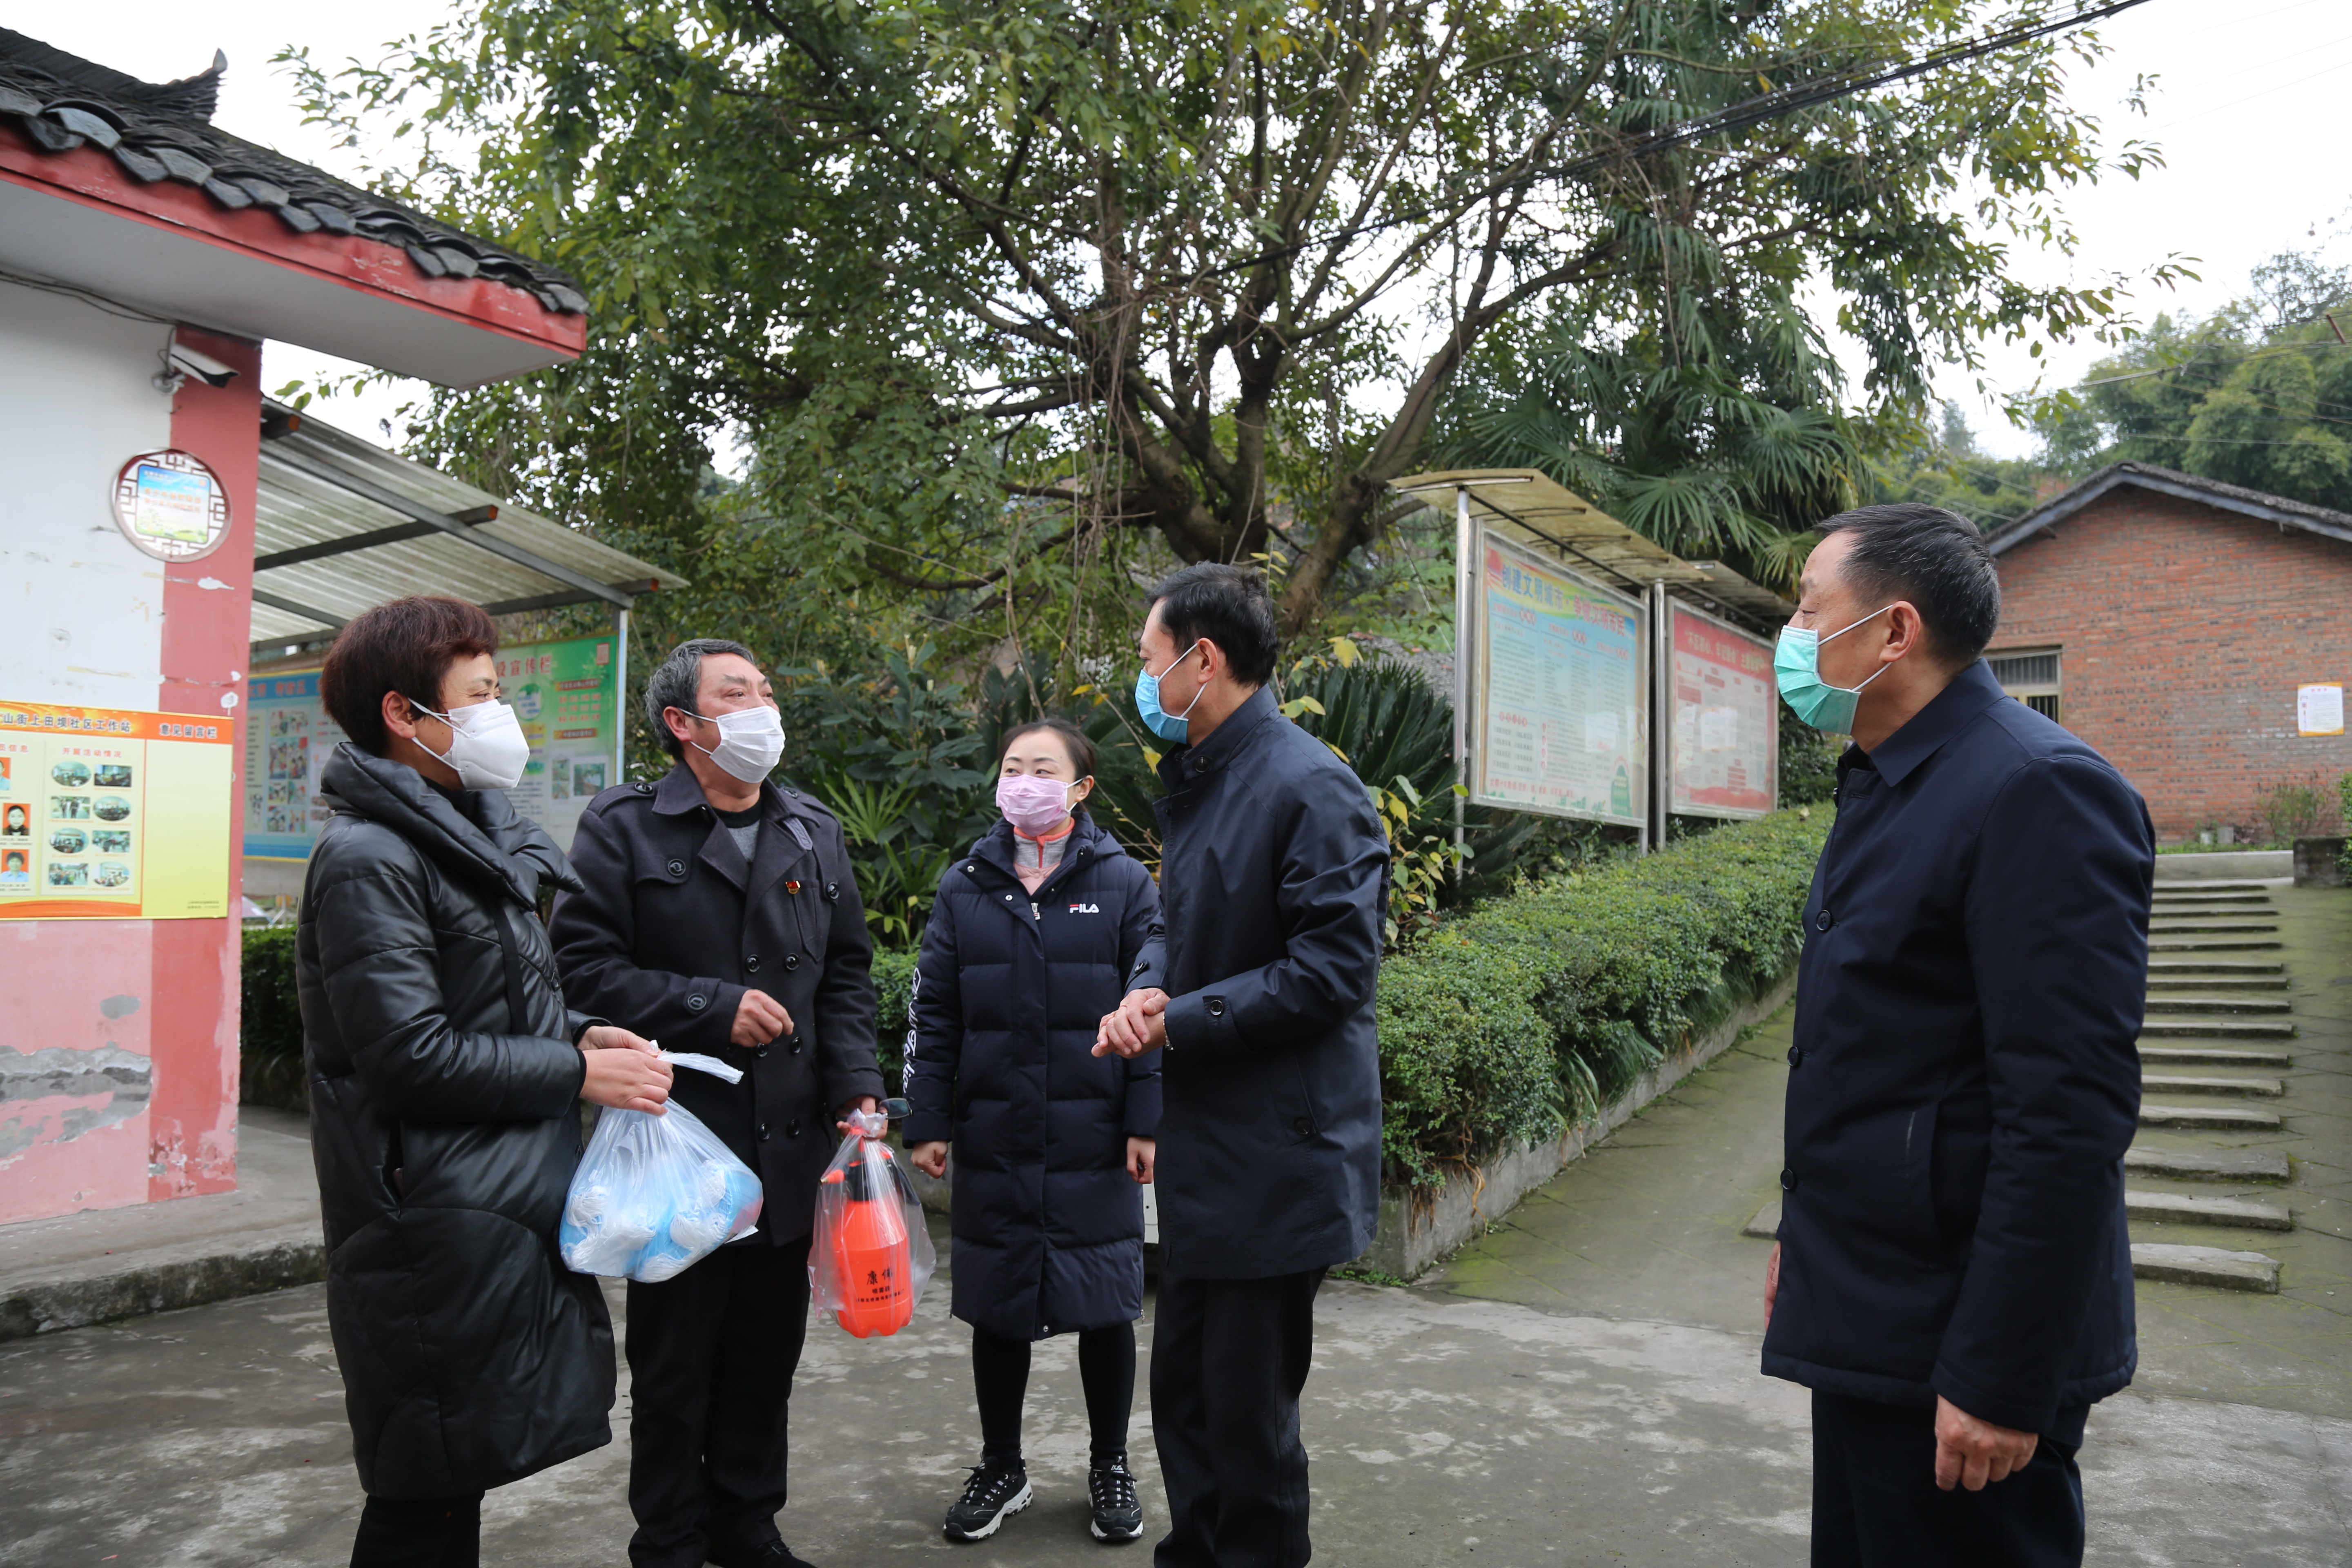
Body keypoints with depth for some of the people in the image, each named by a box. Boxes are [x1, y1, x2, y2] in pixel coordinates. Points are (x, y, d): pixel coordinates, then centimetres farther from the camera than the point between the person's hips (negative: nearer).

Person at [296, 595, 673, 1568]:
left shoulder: (469, 839, 16)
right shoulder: (370, 859, -15)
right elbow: (412, 1056, -21)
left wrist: (575, 1032, 5)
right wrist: (578, 1073, -13)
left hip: (507, 1213, 9)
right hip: (436, 1227, -9)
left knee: (451, 1481, 17)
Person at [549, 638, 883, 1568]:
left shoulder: (814, 833, 11)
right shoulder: (625, 828, -5)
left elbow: (847, 972, 14)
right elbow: (584, 963, -12)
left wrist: (856, 1086, 1)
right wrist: (714, 1009, -16)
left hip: (790, 1144, 5)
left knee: (768, 1352, 16)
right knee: (674, 1361, 9)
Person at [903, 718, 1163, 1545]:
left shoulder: (1124, 883, -1)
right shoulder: (965, 887, 6)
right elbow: (934, 1015, 7)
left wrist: (1147, 1122, -7)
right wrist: (927, 1122, 3)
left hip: (1094, 1145, -2)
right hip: (993, 1143, 2)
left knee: (1103, 1306, 9)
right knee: (995, 1306, 12)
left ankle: (1110, 1467, 30)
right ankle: (1001, 1467, 32)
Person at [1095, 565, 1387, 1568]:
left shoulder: (1309, 787, -18)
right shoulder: (1191, 784, 12)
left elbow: (1332, 968, -21)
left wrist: (1181, 1021, -17)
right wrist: (1146, 988, -4)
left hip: (1276, 1155, -9)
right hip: (1205, 1147, 9)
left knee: (1247, 1411, 5)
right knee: (1183, 1390, 20)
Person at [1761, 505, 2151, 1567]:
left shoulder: (2039, 792, -19)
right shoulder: (1883, 787, 11)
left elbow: (2070, 1115, -23)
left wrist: (2000, 1378, -22)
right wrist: (1806, 1231, 19)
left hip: (1956, 1342, -9)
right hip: (1869, 1318, 9)